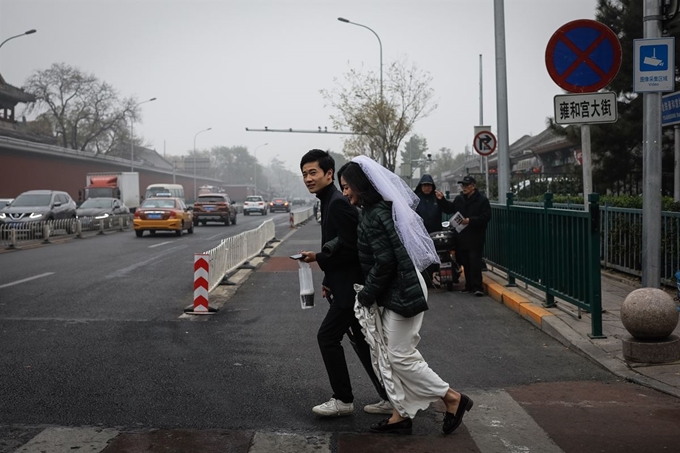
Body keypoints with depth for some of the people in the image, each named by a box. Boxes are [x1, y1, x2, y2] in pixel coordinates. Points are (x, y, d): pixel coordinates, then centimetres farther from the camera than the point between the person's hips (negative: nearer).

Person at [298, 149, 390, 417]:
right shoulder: (329, 202, 13)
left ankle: (343, 400, 6)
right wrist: (328, 280, 13)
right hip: (348, 286, 10)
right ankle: (390, 398, 20)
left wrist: (318, 258, -19)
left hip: (352, 288, -10)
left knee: (327, 336, -5)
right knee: (361, 341, 13)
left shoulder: (338, 203, -18)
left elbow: (350, 249, -23)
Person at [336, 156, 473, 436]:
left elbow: (384, 262, -22)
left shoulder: (374, 216, -20)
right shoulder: (380, 208, 11)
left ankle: (453, 399, 8)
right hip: (395, 291, 10)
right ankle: (401, 414, 18)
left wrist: (365, 295, -11)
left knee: (400, 356, -4)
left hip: (401, 292, -10)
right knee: (386, 355, 11)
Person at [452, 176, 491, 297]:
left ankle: (477, 286, -9)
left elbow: (485, 217, -12)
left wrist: (470, 220, -20)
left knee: (475, 262, -10)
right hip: (462, 237, 6)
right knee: (465, 263, 9)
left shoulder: (482, 200, -4)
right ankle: (469, 285, 18)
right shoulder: (458, 199, 13)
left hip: (475, 238, -6)